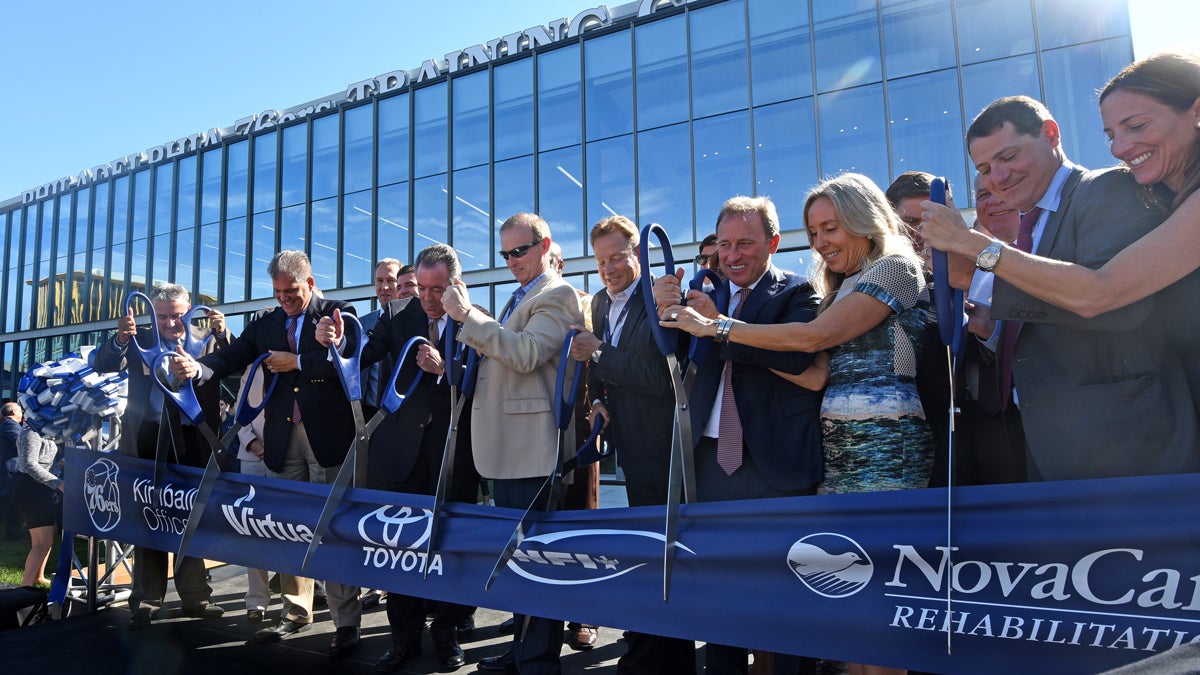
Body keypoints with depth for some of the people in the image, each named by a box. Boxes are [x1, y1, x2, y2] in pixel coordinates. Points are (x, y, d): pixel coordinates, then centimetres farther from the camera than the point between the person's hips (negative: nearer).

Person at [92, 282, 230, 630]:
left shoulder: (208, 339, 4)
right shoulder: (139, 340, 7)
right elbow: (104, 366, -4)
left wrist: (223, 334, -26)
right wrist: (120, 338, -23)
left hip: (193, 440, -1)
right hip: (149, 438, 1)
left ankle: (195, 597, 17)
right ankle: (146, 601, 15)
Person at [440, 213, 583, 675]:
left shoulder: (558, 295, -9)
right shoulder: (518, 299, 20)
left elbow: (526, 354, -24)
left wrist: (468, 315, -21)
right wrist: (467, 322, 9)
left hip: (532, 450, -10)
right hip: (506, 448, 10)